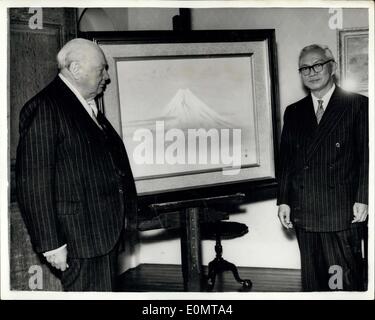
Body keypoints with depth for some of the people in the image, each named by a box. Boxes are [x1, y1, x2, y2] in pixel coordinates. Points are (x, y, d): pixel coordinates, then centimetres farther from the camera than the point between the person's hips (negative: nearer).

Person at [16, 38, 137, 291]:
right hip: (81, 237, -9)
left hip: (107, 231, 9)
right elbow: (33, 184, -17)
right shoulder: (44, 109, -14)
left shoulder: (89, 106, 14)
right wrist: (51, 244, -18)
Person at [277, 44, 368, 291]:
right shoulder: (293, 112, 14)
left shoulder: (357, 105, 3)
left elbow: (366, 155, -2)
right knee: (312, 280, 10)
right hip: (304, 214, 4)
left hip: (343, 213, -3)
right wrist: (284, 201, 7)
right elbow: (286, 159, 12)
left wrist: (362, 199, -9)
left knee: (347, 282, 0)